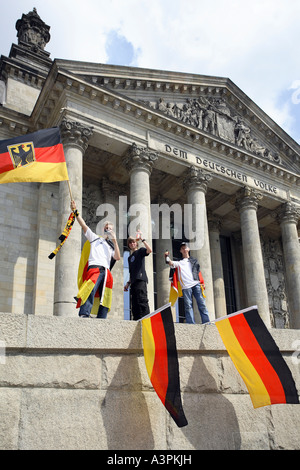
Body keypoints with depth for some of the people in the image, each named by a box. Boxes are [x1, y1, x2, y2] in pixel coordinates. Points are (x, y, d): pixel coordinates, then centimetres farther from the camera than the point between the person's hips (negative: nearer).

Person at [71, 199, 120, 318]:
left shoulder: (112, 246, 30)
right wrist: (75, 211, 9)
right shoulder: (95, 238, 26)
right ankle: (84, 314, -36)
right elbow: (83, 225, 17)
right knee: (91, 290, -27)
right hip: (95, 267, -4)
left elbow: (117, 257, 10)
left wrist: (114, 240, 7)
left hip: (106, 271, 4)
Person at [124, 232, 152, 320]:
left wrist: (142, 239, -14)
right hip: (133, 282, 8)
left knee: (142, 300, -20)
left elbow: (149, 250, -14)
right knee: (134, 304, 2)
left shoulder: (140, 251, 9)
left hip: (141, 279, -8)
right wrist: (128, 283, 19)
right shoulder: (130, 257, 28)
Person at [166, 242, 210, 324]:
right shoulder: (179, 262, 21)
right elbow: (171, 263, 4)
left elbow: (199, 272, 19)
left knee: (202, 304, -7)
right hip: (186, 286, -1)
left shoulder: (194, 260, 24)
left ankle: (206, 323, -9)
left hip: (196, 284, 1)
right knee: (188, 306, -7)